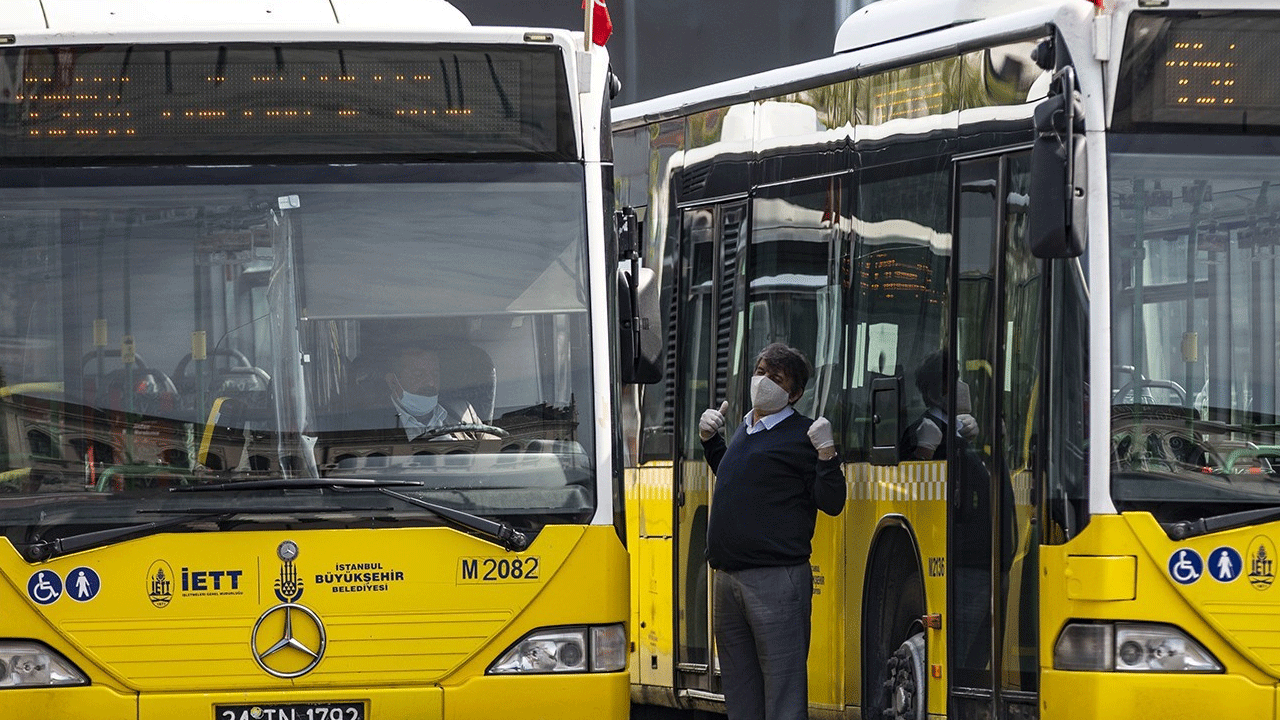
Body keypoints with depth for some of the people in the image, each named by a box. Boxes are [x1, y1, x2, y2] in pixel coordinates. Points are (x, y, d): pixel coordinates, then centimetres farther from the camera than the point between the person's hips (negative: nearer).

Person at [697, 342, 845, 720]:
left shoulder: (801, 435, -5)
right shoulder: (744, 430, 18)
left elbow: (831, 503, -9)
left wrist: (826, 454, -21)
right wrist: (710, 440, 25)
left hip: (776, 580, -8)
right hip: (728, 578, 8)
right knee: (738, 690, 12)